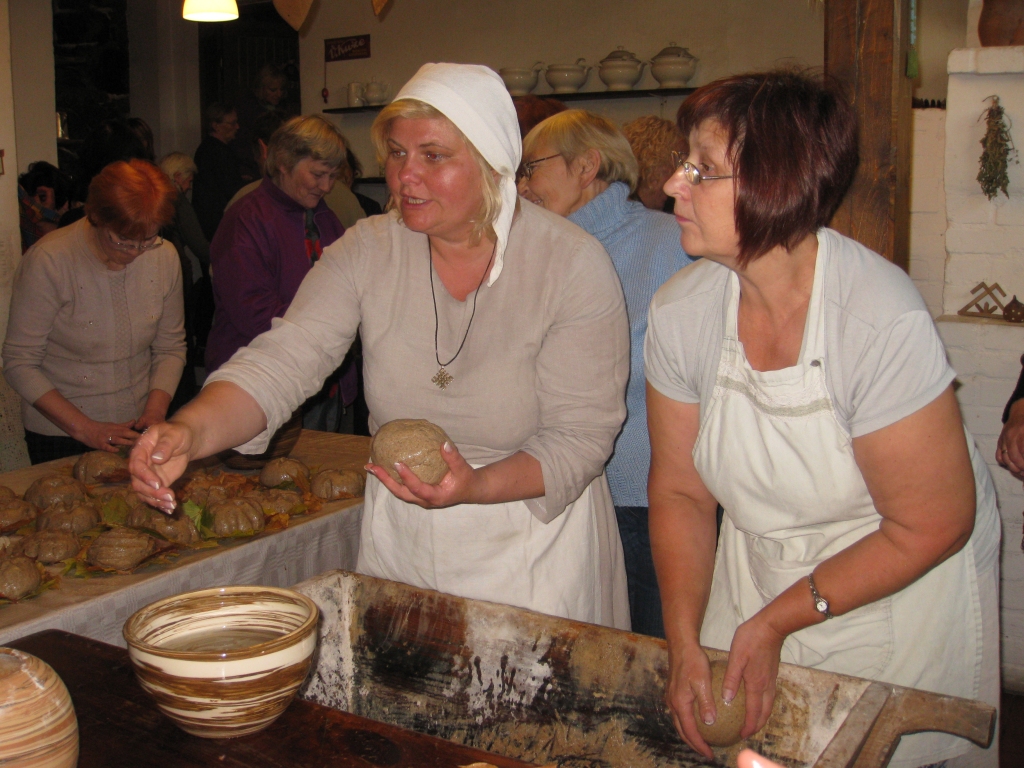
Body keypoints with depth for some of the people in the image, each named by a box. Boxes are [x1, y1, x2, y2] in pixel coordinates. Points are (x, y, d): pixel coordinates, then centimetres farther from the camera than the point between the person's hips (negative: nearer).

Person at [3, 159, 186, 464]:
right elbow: (19, 364, -14)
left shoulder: (164, 257, -6)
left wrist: (155, 411, -12)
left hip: (136, 427, 3)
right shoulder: (48, 261, -17)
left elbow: (171, 347, 4)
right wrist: (84, 428, -20)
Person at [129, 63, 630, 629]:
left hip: (532, 547, -2)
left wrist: (478, 487, -32)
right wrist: (190, 431, -36)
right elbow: (282, 361, -17)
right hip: (398, 540, 3)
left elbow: (580, 437, -15)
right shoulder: (367, 250, -7)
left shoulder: (574, 264, -16)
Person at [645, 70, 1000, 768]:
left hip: (901, 586, -4)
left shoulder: (884, 322, -29)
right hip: (757, 573, 4)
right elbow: (680, 490, -5)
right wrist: (685, 643, -14)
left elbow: (932, 526, -20)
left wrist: (777, 622, -16)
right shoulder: (680, 312, -14)